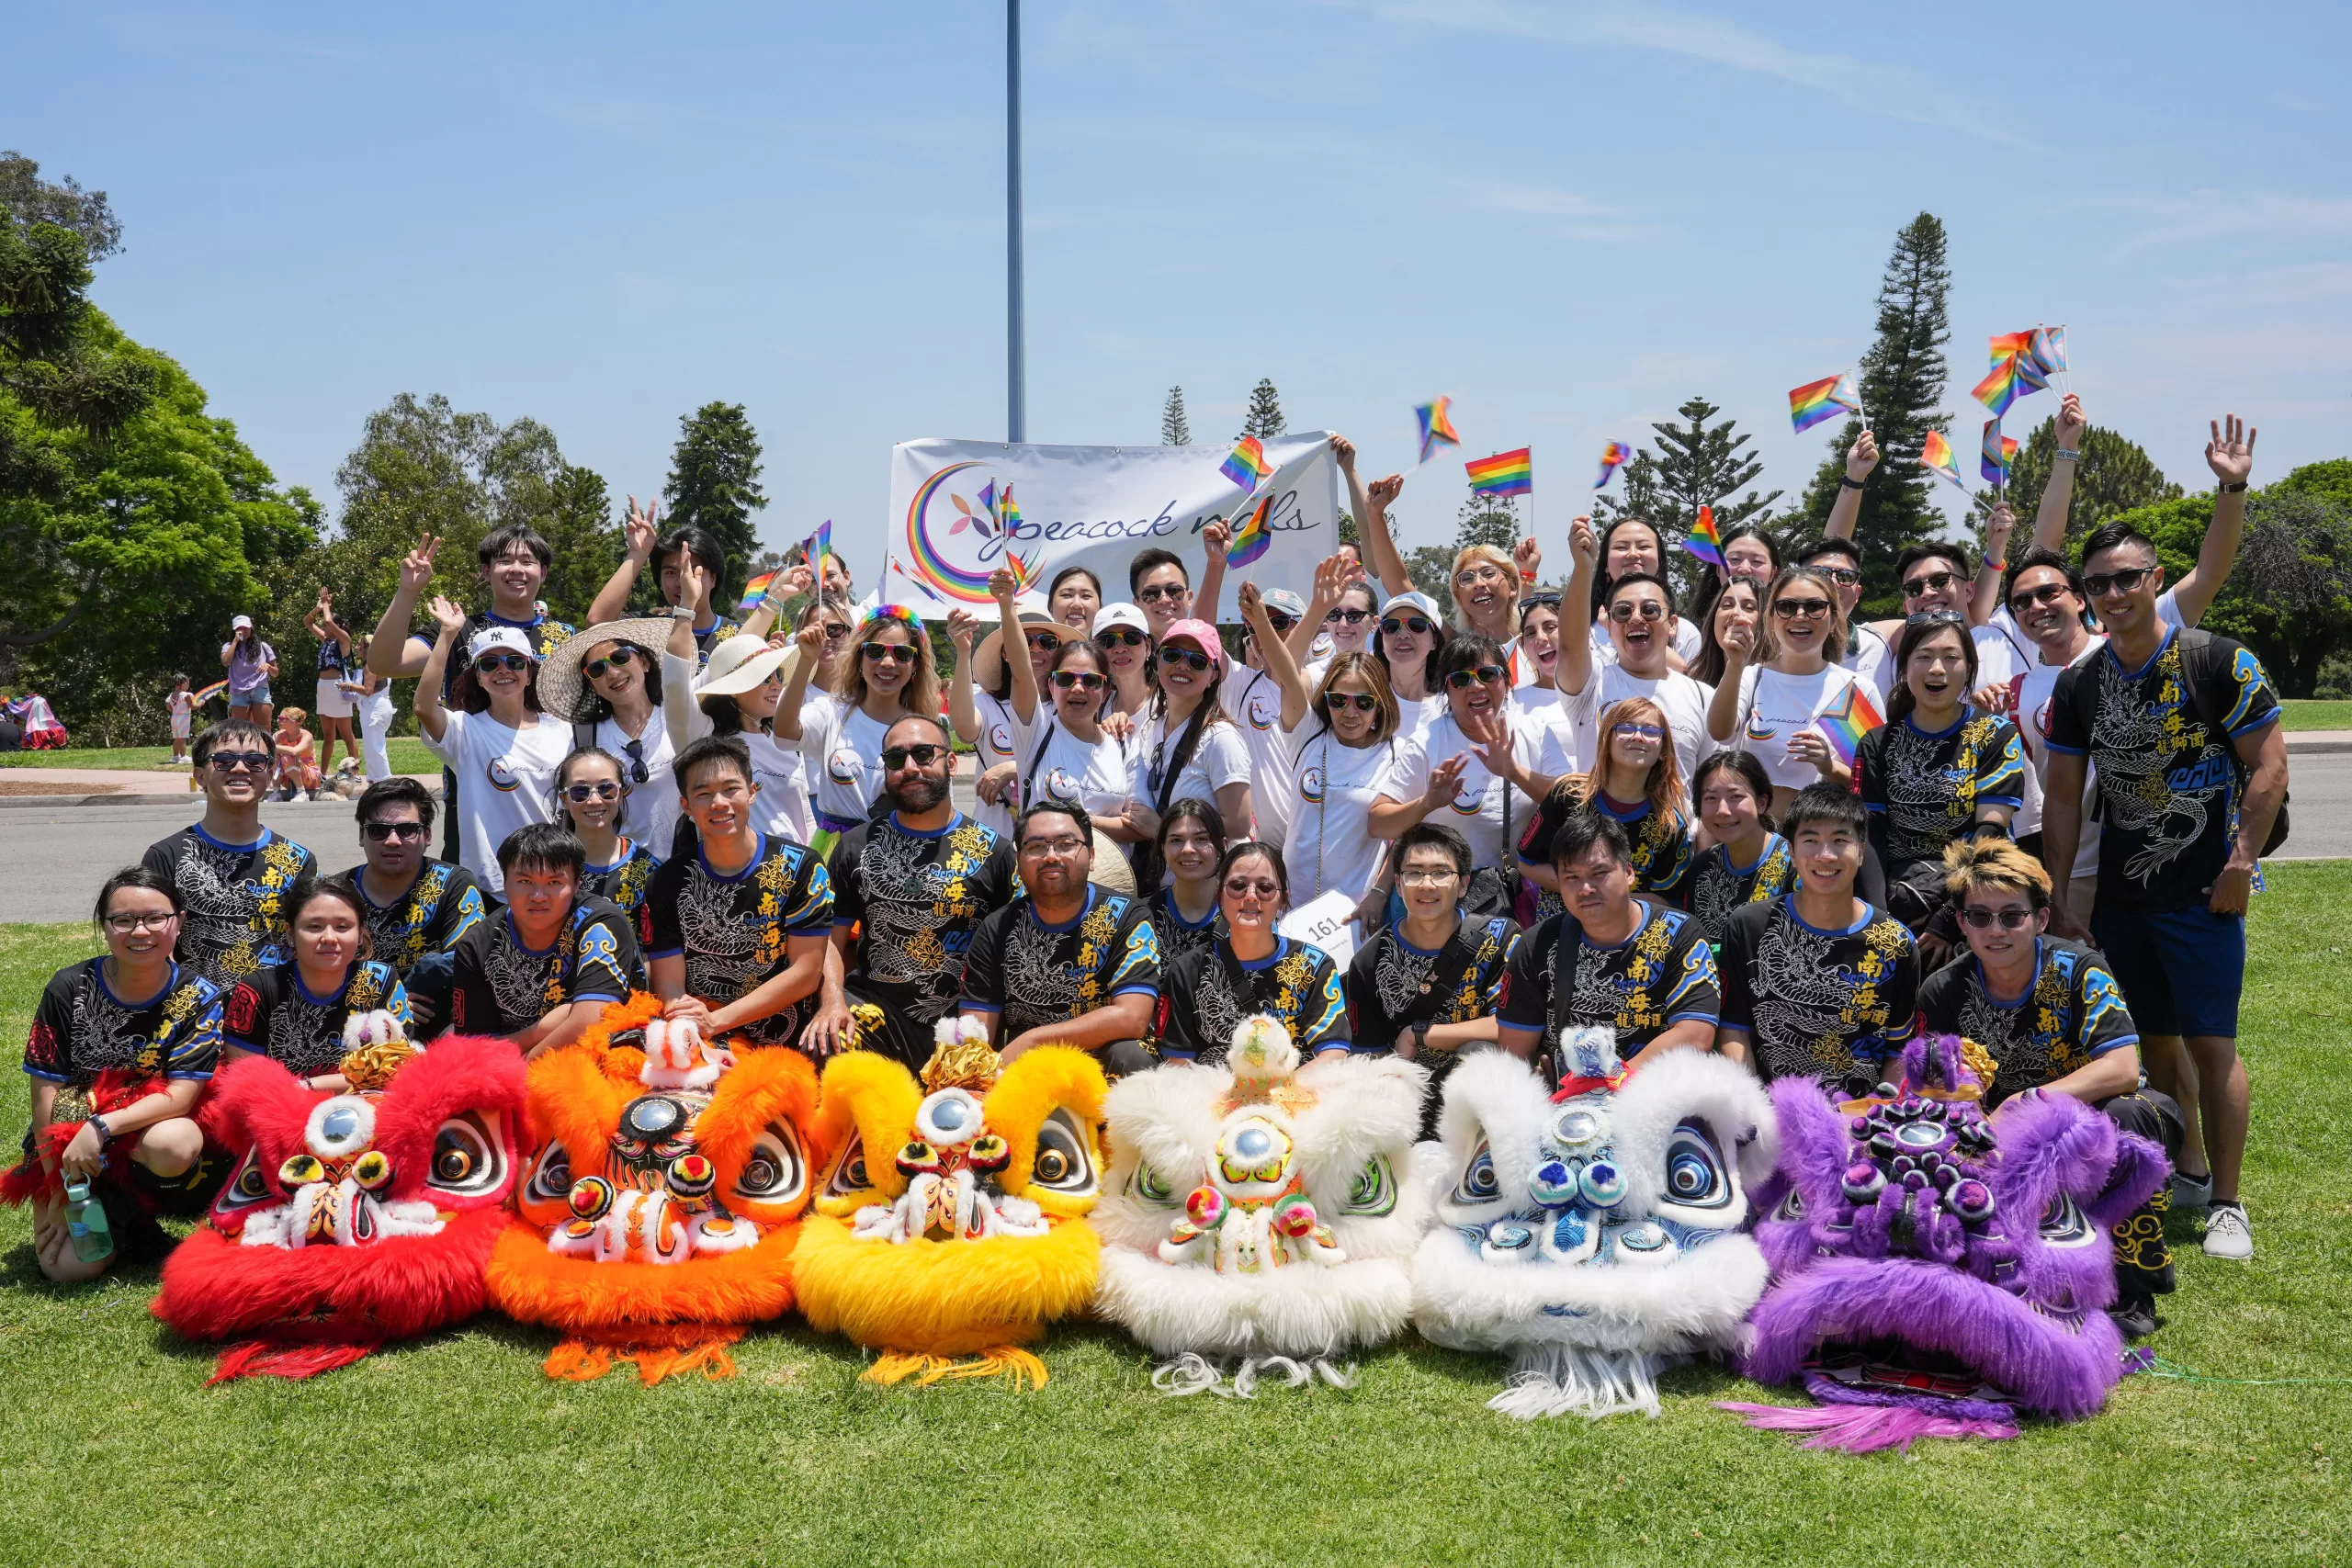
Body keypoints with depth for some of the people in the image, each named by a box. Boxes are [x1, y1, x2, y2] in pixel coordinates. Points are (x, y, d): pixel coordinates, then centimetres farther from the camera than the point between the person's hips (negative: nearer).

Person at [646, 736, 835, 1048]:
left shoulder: (800, 867, -2)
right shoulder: (670, 880, 4)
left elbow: (806, 972, -6)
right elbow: (669, 982, -1)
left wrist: (716, 1021, -16)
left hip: (788, 1046, -1)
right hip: (704, 1049, 2)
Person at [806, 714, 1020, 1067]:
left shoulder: (993, 850, 6)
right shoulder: (856, 846, 11)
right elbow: (831, 940, 10)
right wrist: (833, 1003, -10)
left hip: (962, 1021, 0)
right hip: (870, 1008, 0)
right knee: (820, 1048, -30)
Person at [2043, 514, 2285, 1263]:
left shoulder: (2221, 662, -10)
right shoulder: (2078, 685, 3)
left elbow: (2269, 766, -8)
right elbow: (2063, 796, 6)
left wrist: (2242, 864, -14)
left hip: (2203, 892, -4)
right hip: (2119, 895, 5)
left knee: (2210, 1044, -4)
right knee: (2156, 1039, 14)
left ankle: (2226, 1205, 8)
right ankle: (2189, 1169, 32)